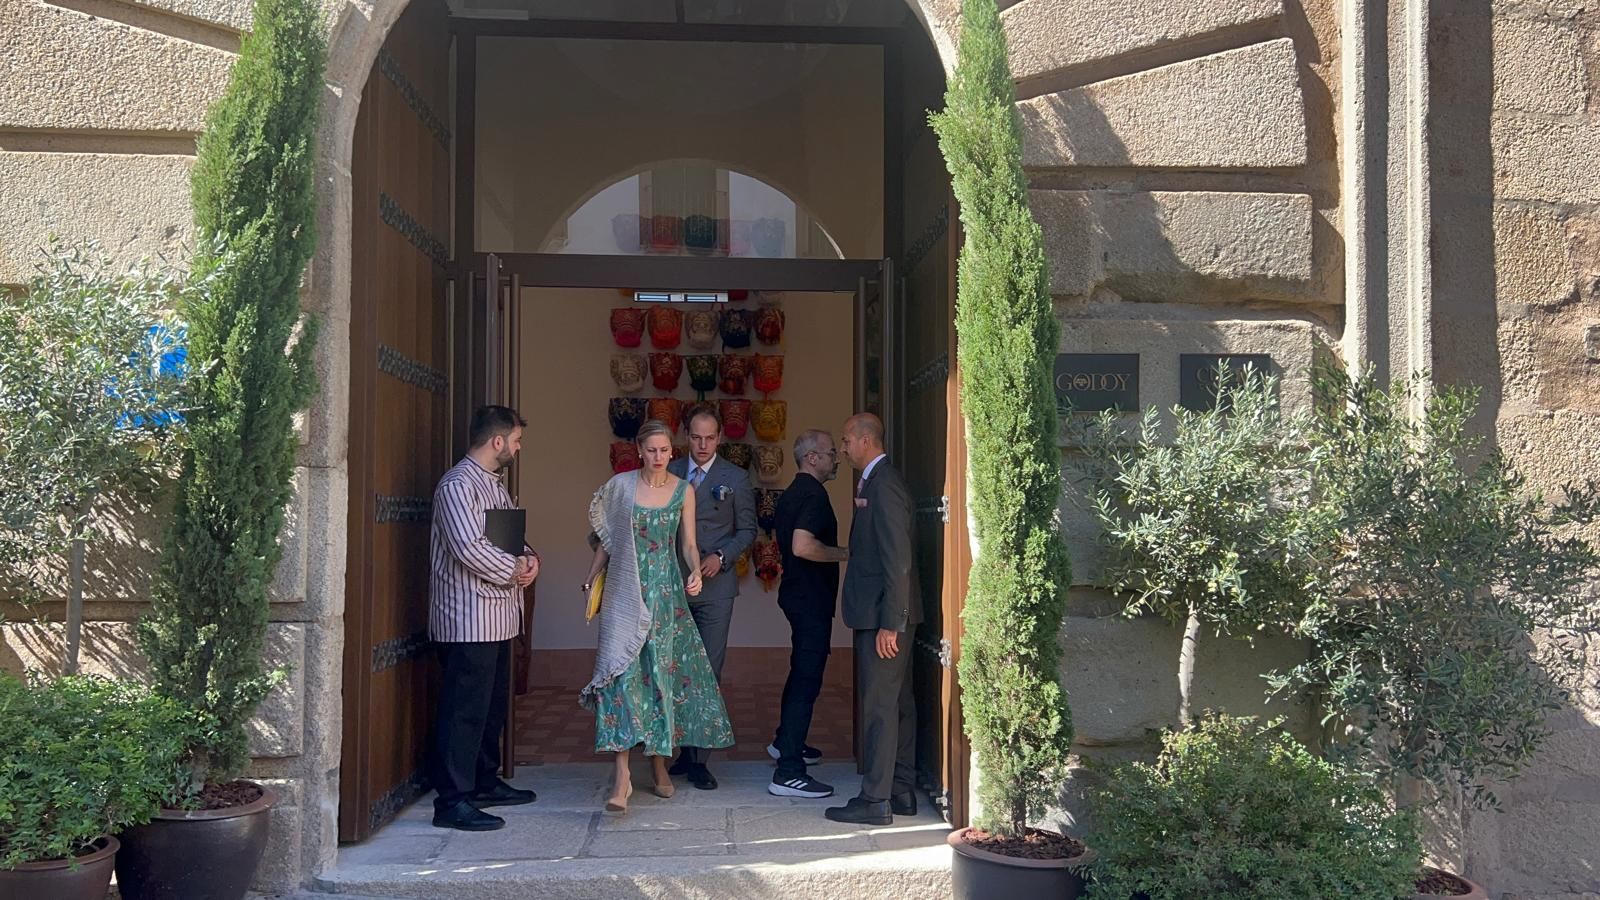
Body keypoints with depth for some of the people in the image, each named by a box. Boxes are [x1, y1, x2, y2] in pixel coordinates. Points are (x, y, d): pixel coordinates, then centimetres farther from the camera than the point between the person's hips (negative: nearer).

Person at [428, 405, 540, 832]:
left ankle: (485, 782, 29)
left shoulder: (494, 485, 18)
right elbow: (468, 547, -23)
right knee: (464, 708, -7)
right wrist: (514, 571, -11)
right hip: (469, 617, -10)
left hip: (498, 616, 10)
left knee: (492, 704, 18)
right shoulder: (458, 485, -14)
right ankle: (453, 801, -3)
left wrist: (530, 557, 0)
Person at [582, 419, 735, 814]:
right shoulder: (620, 485, 1)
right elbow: (607, 539, 10)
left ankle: (660, 763, 21)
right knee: (622, 670, -11)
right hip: (625, 590, -1)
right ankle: (622, 775, -15)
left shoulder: (683, 491, 2)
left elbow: (689, 544, 6)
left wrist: (696, 572, -13)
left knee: (662, 672, 5)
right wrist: (591, 581, 10)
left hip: (666, 592, 1)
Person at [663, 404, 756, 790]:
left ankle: (699, 757, 3)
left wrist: (721, 556, -10)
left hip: (714, 587, -2)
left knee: (708, 674, -2)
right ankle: (684, 750, 14)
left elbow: (747, 530, 6)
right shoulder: (669, 474, 8)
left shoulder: (735, 478, 3)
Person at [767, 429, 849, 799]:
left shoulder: (792, 493, 13)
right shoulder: (813, 494, -19)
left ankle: (786, 742, 40)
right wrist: (845, 554, -20)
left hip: (797, 593, 11)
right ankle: (788, 772, -10)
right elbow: (802, 546, -32)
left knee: (802, 671, 25)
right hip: (811, 598, -11)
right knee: (807, 679, -9)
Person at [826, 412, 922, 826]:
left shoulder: (884, 484, -16)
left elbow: (898, 559, -21)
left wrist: (890, 622, -21)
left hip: (884, 615, -10)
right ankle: (901, 792, 22)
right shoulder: (875, 481, 15)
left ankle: (875, 800, 0)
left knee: (880, 705, -5)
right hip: (884, 614, 10)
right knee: (897, 702, 14)